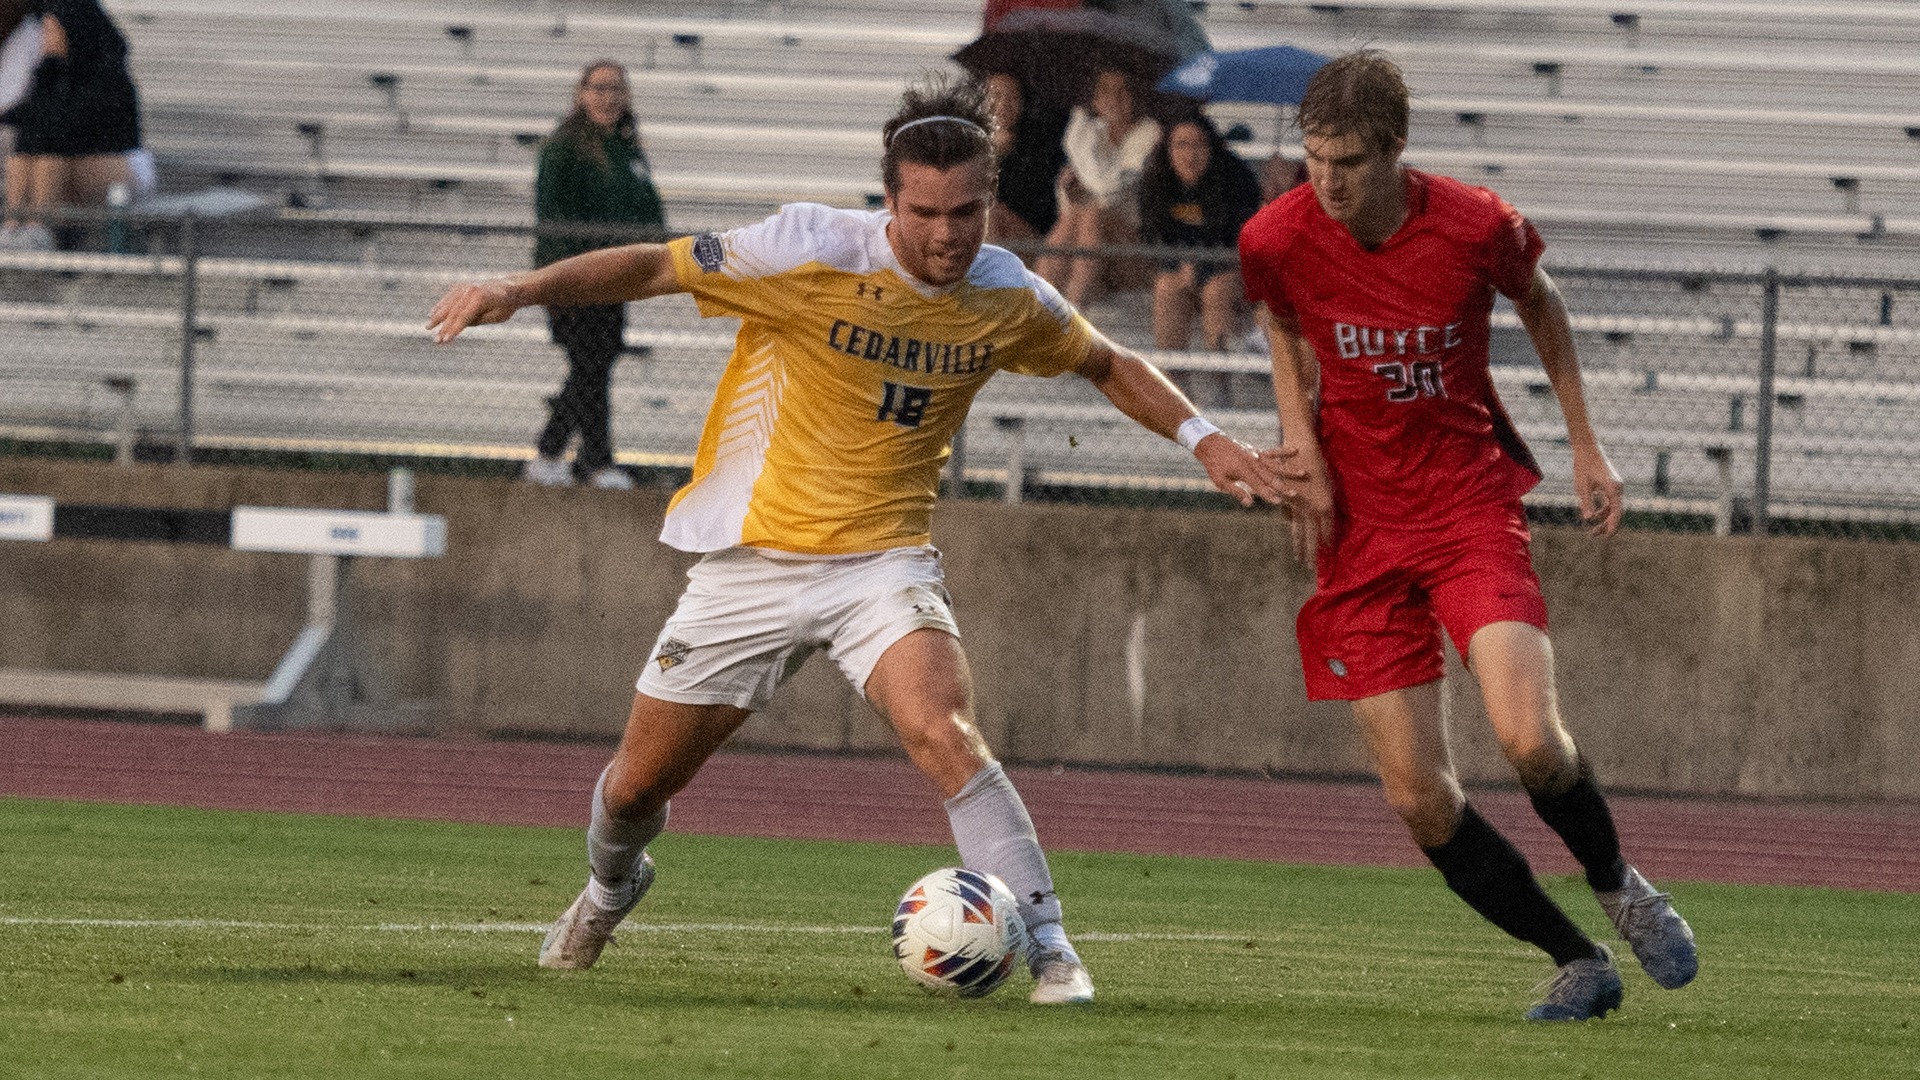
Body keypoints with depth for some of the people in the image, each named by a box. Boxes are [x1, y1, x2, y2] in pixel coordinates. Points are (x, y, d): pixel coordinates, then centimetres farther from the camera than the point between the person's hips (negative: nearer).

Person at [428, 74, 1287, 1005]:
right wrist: (522, 291, -26)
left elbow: (1106, 364, 16)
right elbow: (654, 266, -14)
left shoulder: (1009, 298, -4)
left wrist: (1200, 437, 6)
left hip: (881, 561, 1)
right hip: (752, 558, -1)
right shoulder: (810, 254, -17)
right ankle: (609, 889, 46)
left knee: (944, 734, -29)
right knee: (637, 787, 10)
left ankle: (1047, 950, -23)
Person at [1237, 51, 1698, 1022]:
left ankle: (1618, 887, 10)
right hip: (1360, 525, 2)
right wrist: (1302, 448, -2)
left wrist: (1584, 447, 11)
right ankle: (1578, 964, 12)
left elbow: (1540, 305, 8)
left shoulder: (1476, 228, -15)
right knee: (1419, 799, -5)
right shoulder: (1276, 241, -11)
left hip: (1470, 501, -2)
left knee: (1529, 738, -22)